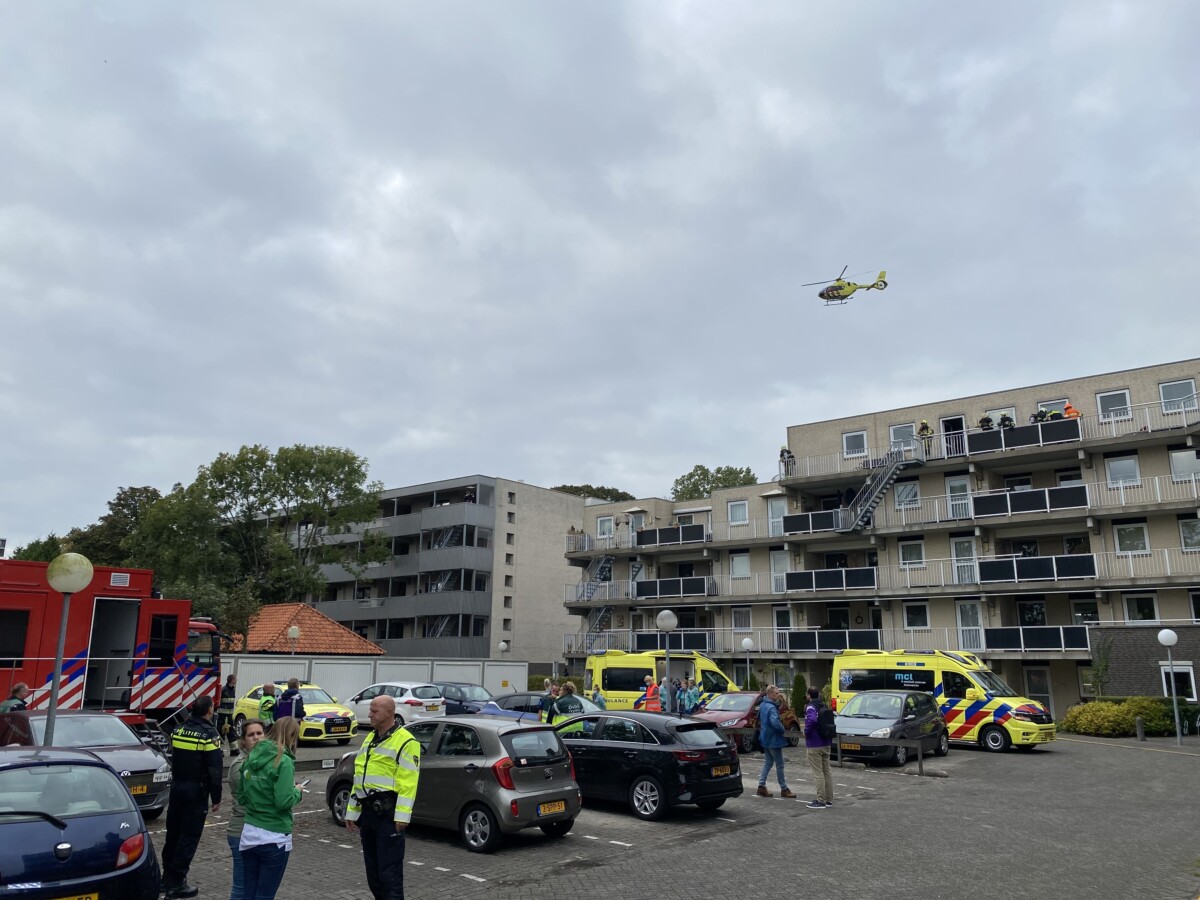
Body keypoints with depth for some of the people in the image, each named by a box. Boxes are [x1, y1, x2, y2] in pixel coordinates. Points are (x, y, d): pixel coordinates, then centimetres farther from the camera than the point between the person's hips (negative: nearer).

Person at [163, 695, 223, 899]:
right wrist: (216, 798, -9)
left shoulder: (178, 730, 6)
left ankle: (168, 876, 27)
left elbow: (173, 760, 16)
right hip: (196, 790, -7)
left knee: (173, 833, 17)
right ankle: (176, 883, 2)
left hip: (177, 786, 7)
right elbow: (214, 770, -16)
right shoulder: (209, 734, -15)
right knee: (189, 836, 0)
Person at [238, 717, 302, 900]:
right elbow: (284, 802, -20)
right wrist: (297, 791, -2)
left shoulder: (251, 757, 5)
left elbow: (241, 797, 11)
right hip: (274, 838, -6)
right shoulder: (283, 762, -16)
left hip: (249, 834, 6)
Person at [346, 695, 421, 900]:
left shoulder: (405, 741, -10)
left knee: (390, 871, -6)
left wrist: (402, 815, -22)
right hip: (368, 809, 8)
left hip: (388, 812, -8)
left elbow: (408, 782, -16)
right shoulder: (370, 739, 17)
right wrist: (352, 812, 16)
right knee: (373, 869, 15)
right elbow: (359, 777, 19)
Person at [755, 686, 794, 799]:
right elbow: (775, 722, -36)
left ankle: (761, 786, 13)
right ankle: (784, 789, 10)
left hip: (765, 738, 9)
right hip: (773, 739, -9)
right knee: (779, 765, 2)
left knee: (768, 762, 15)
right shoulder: (771, 707, -22)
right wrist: (783, 730, -19)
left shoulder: (762, 705, 8)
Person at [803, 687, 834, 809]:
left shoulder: (810, 707, -15)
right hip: (826, 743, 8)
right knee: (827, 772, 14)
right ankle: (829, 799, 20)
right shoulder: (824, 707, 10)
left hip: (814, 745, -8)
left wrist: (806, 732, -19)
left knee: (818, 773, -3)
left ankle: (821, 801, -1)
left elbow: (812, 720, -34)